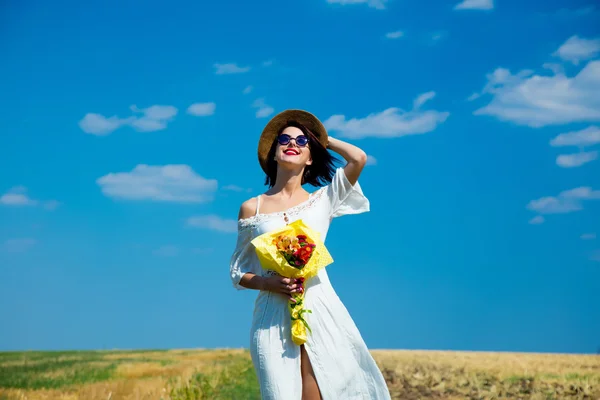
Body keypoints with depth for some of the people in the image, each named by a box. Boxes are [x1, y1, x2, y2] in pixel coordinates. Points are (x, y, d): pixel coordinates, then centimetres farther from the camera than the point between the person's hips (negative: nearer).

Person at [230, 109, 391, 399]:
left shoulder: (322, 200, 7)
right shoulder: (251, 208, 8)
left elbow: (358, 159, -8)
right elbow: (238, 272, 12)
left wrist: (323, 139, 10)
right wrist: (268, 283, -9)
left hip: (321, 311, 0)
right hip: (273, 318, 0)